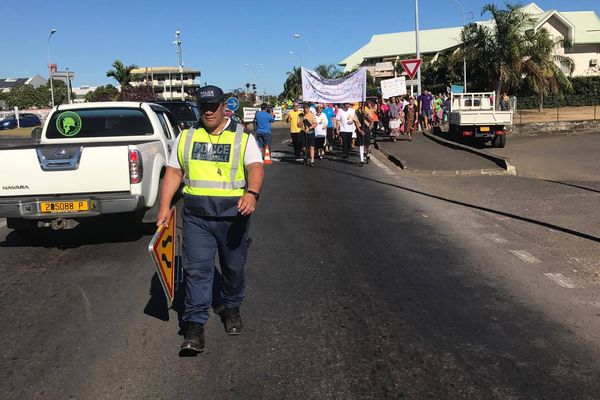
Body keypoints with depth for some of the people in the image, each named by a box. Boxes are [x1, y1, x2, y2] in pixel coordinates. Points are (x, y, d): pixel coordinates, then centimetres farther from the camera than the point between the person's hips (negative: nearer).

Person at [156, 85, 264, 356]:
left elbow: (255, 167, -16)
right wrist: (164, 207, 0)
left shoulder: (242, 137, 0)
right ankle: (195, 325, 2)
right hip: (196, 216, 1)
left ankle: (232, 308, 36)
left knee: (234, 268, 12)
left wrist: (251, 193, -36)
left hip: (233, 215, -1)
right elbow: (173, 173, 10)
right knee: (197, 268, -4)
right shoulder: (186, 137, 10)